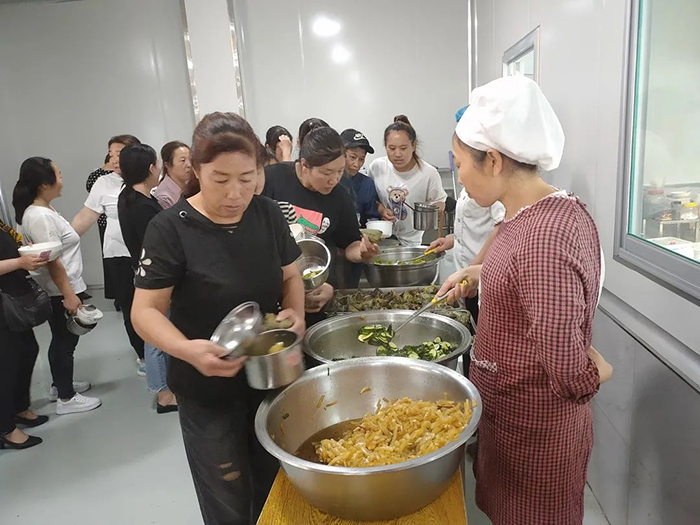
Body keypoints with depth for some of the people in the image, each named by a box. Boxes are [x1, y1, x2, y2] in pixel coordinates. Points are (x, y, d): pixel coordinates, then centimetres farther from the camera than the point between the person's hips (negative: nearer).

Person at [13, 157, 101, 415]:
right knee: (65, 341, 2)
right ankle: (66, 398, 16)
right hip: (59, 292, -10)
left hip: (59, 289, 10)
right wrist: (69, 294, -23)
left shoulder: (43, 210, 8)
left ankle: (60, 385, 37)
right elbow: (52, 261, -25)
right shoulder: (40, 216, -24)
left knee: (61, 340, 21)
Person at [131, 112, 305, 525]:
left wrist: (296, 313, -14)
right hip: (207, 392, -4)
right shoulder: (171, 229, -18)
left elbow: (291, 276, 6)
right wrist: (188, 349, -34)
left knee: (276, 490, 24)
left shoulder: (269, 215, -5)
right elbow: (146, 310, -15)